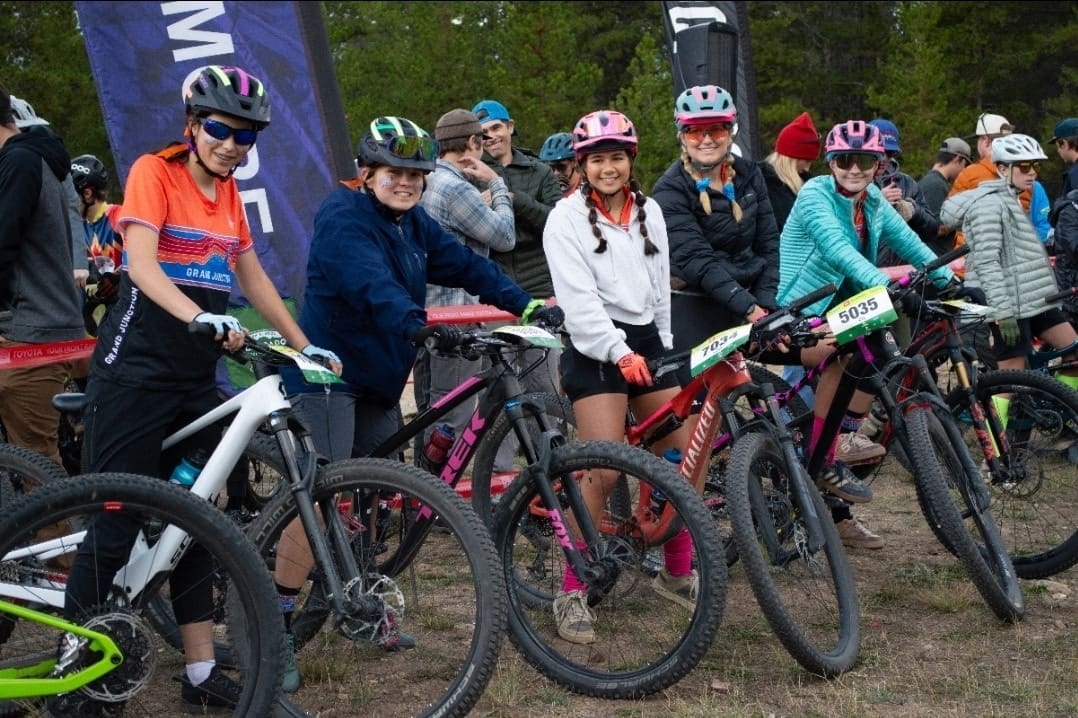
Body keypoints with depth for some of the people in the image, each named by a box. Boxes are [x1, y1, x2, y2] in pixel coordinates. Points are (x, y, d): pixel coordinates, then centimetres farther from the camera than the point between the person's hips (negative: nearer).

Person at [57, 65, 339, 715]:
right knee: (116, 525, -6)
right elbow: (141, 264, -21)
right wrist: (201, 318, -37)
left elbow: (254, 277, 19)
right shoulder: (155, 172, -8)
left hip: (197, 378, 7)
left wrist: (306, 346, 15)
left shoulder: (228, 194, 13)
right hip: (135, 372, -7)